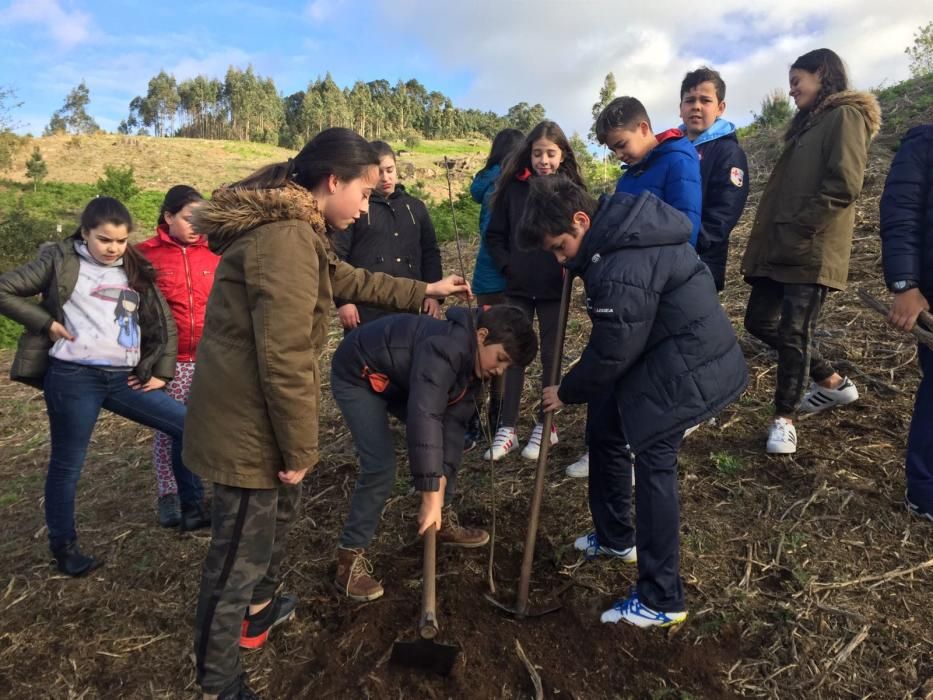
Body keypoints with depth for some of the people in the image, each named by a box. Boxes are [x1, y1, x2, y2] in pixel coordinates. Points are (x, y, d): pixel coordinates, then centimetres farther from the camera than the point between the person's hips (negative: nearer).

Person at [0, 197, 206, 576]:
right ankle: (63, 547, 27)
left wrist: (162, 372, 7)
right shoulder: (60, 261, 0)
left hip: (124, 379, 5)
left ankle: (193, 507, 15)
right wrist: (46, 323, -10)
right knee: (68, 463, 8)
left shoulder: (134, 271, 12)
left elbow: (163, 323, 14)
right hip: (73, 378, -4)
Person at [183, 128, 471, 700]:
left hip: (252, 411, 11)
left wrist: (424, 290, 29)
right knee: (242, 553, 5)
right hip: (249, 422, -11)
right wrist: (299, 447, -17)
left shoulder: (292, 227, 11)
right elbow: (286, 359, -27)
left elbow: (349, 280, 25)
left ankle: (261, 610, 53)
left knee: (279, 514, 29)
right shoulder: (287, 239, -25)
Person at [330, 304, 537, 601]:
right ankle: (350, 559, -4)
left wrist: (443, 478, -16)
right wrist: (431, 496, -45)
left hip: (399, 379, 9)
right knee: (381, 467, -18)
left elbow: (453, 420, -6)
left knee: (450, 439, 7)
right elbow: (424, 418, -45)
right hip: (358, 377, -9)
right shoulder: (446, 350, -37)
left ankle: (443, 523, 23)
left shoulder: (473, 363, -6)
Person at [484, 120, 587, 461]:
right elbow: (494, 235, 4)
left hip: (555, 289, -1)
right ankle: (507, 428, 10)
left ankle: (546, 424, 22)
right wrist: (507, 267, -6)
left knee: (550, 356, 9)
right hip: (518, 287, 1)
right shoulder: (513, 187, 0)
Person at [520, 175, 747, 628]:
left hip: (686, 369, -11)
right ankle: (615, 537, 36)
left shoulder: (622, 268, -31)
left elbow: (611, 353, -22)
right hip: (660, 354, 11)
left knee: (653, 464, -8)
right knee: (605, 428, 18)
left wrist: (567, 392, -5)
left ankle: (662, 600, 6)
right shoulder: (617, 224, 0)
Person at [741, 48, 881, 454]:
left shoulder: (846, 115, -3)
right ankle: (833, 383, 26)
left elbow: (844, 185, -16)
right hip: (781, 247, 9)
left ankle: (784, 420, 9)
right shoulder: (809, 123, 25)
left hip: (811, 251, -9)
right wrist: (773, 235, 12)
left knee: (794, 334, -6)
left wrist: (798, 230, -17)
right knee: (760, 321, 9)